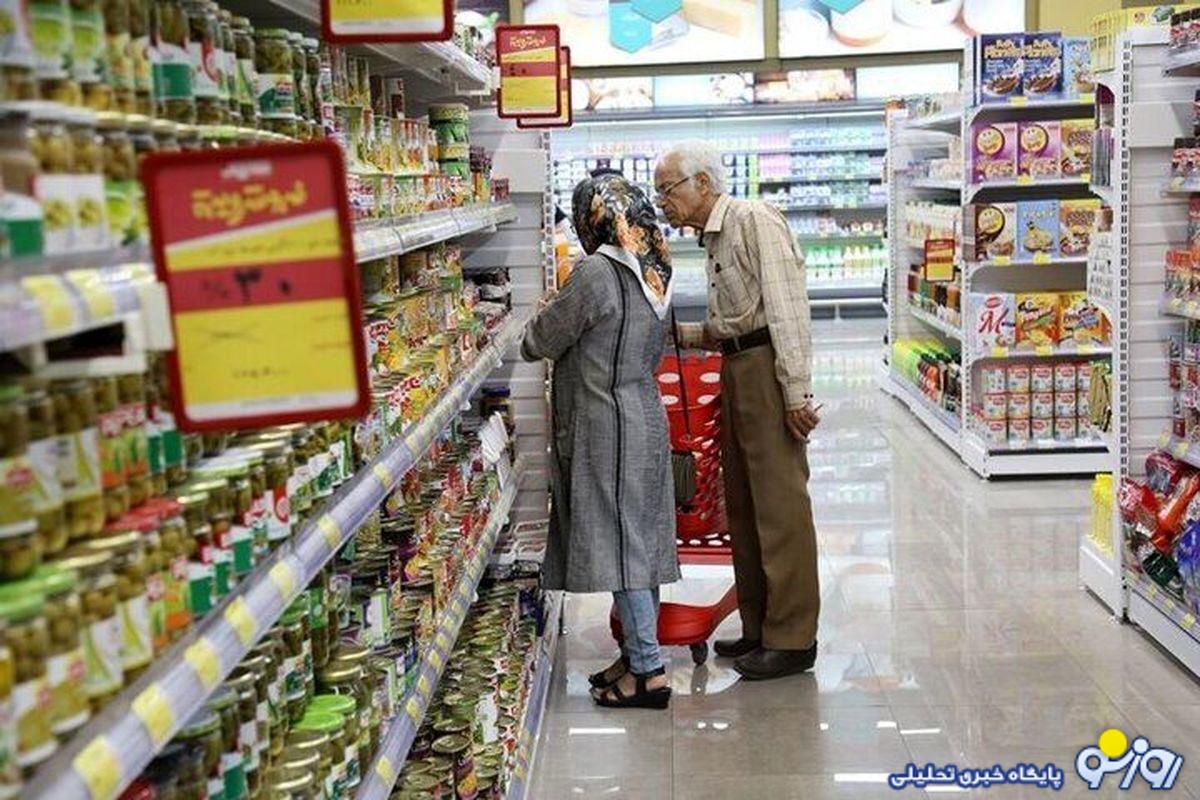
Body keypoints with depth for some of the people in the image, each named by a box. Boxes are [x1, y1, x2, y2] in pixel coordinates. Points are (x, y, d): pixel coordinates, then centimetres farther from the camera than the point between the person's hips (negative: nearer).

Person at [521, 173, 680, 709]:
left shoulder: (597, 273, -17)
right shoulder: (653, 274, 10)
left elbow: (543, 340, -8)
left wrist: (530, 339, 13)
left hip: (607, 427, -9)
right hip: (644, 418, 9)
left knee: (619, 541, -4)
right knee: (638, 538, 13)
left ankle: (648, 670, 0)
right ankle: (638, 652, 23)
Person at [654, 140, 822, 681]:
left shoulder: (754, 221, -9)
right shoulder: (714, 238, 20)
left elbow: (787, 307, -17)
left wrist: (796, 393, -22)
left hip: (768, 368, -10)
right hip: (736, 370, 10)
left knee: (780, 504, -6)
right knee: (742, 505, 12)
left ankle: (792, 638, 1)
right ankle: (759, 626, 22)